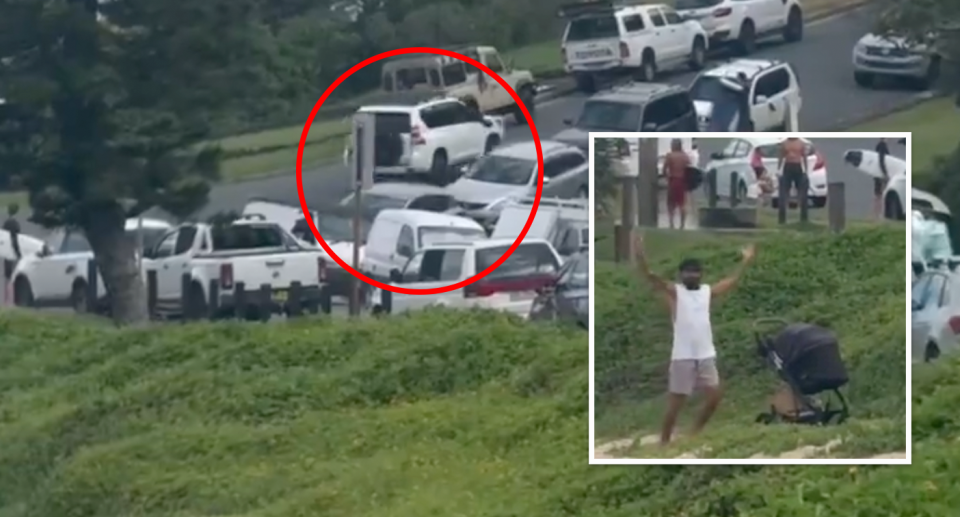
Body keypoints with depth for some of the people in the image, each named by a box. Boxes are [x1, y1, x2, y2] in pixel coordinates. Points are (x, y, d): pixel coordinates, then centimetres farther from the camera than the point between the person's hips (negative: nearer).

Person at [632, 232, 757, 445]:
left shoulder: (708, 291, 13)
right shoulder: (674, 292, -2)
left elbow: (732, 281, 24)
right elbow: (649, 276, -13)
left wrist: (746, 261, 22)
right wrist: (640, 253, -27)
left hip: (706, 355, 5)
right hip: (682, 357, -5)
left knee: (715, 397, 8)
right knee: (675, 404, -2)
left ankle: (694, 433, 25)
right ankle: (664, 443, 6)